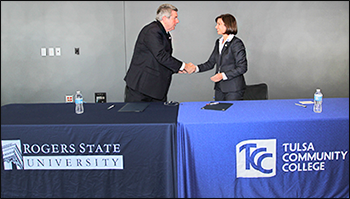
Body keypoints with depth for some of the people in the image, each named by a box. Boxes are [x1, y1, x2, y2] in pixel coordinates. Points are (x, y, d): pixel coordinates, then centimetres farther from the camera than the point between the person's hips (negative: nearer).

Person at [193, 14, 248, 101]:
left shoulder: (236, 43, -10)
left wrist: (223, 75, -19)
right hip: (219, 87, 7)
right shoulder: (218, 42, 13)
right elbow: (210, 63, 14)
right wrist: (196, 68, -1)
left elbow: (242, 68, -13)